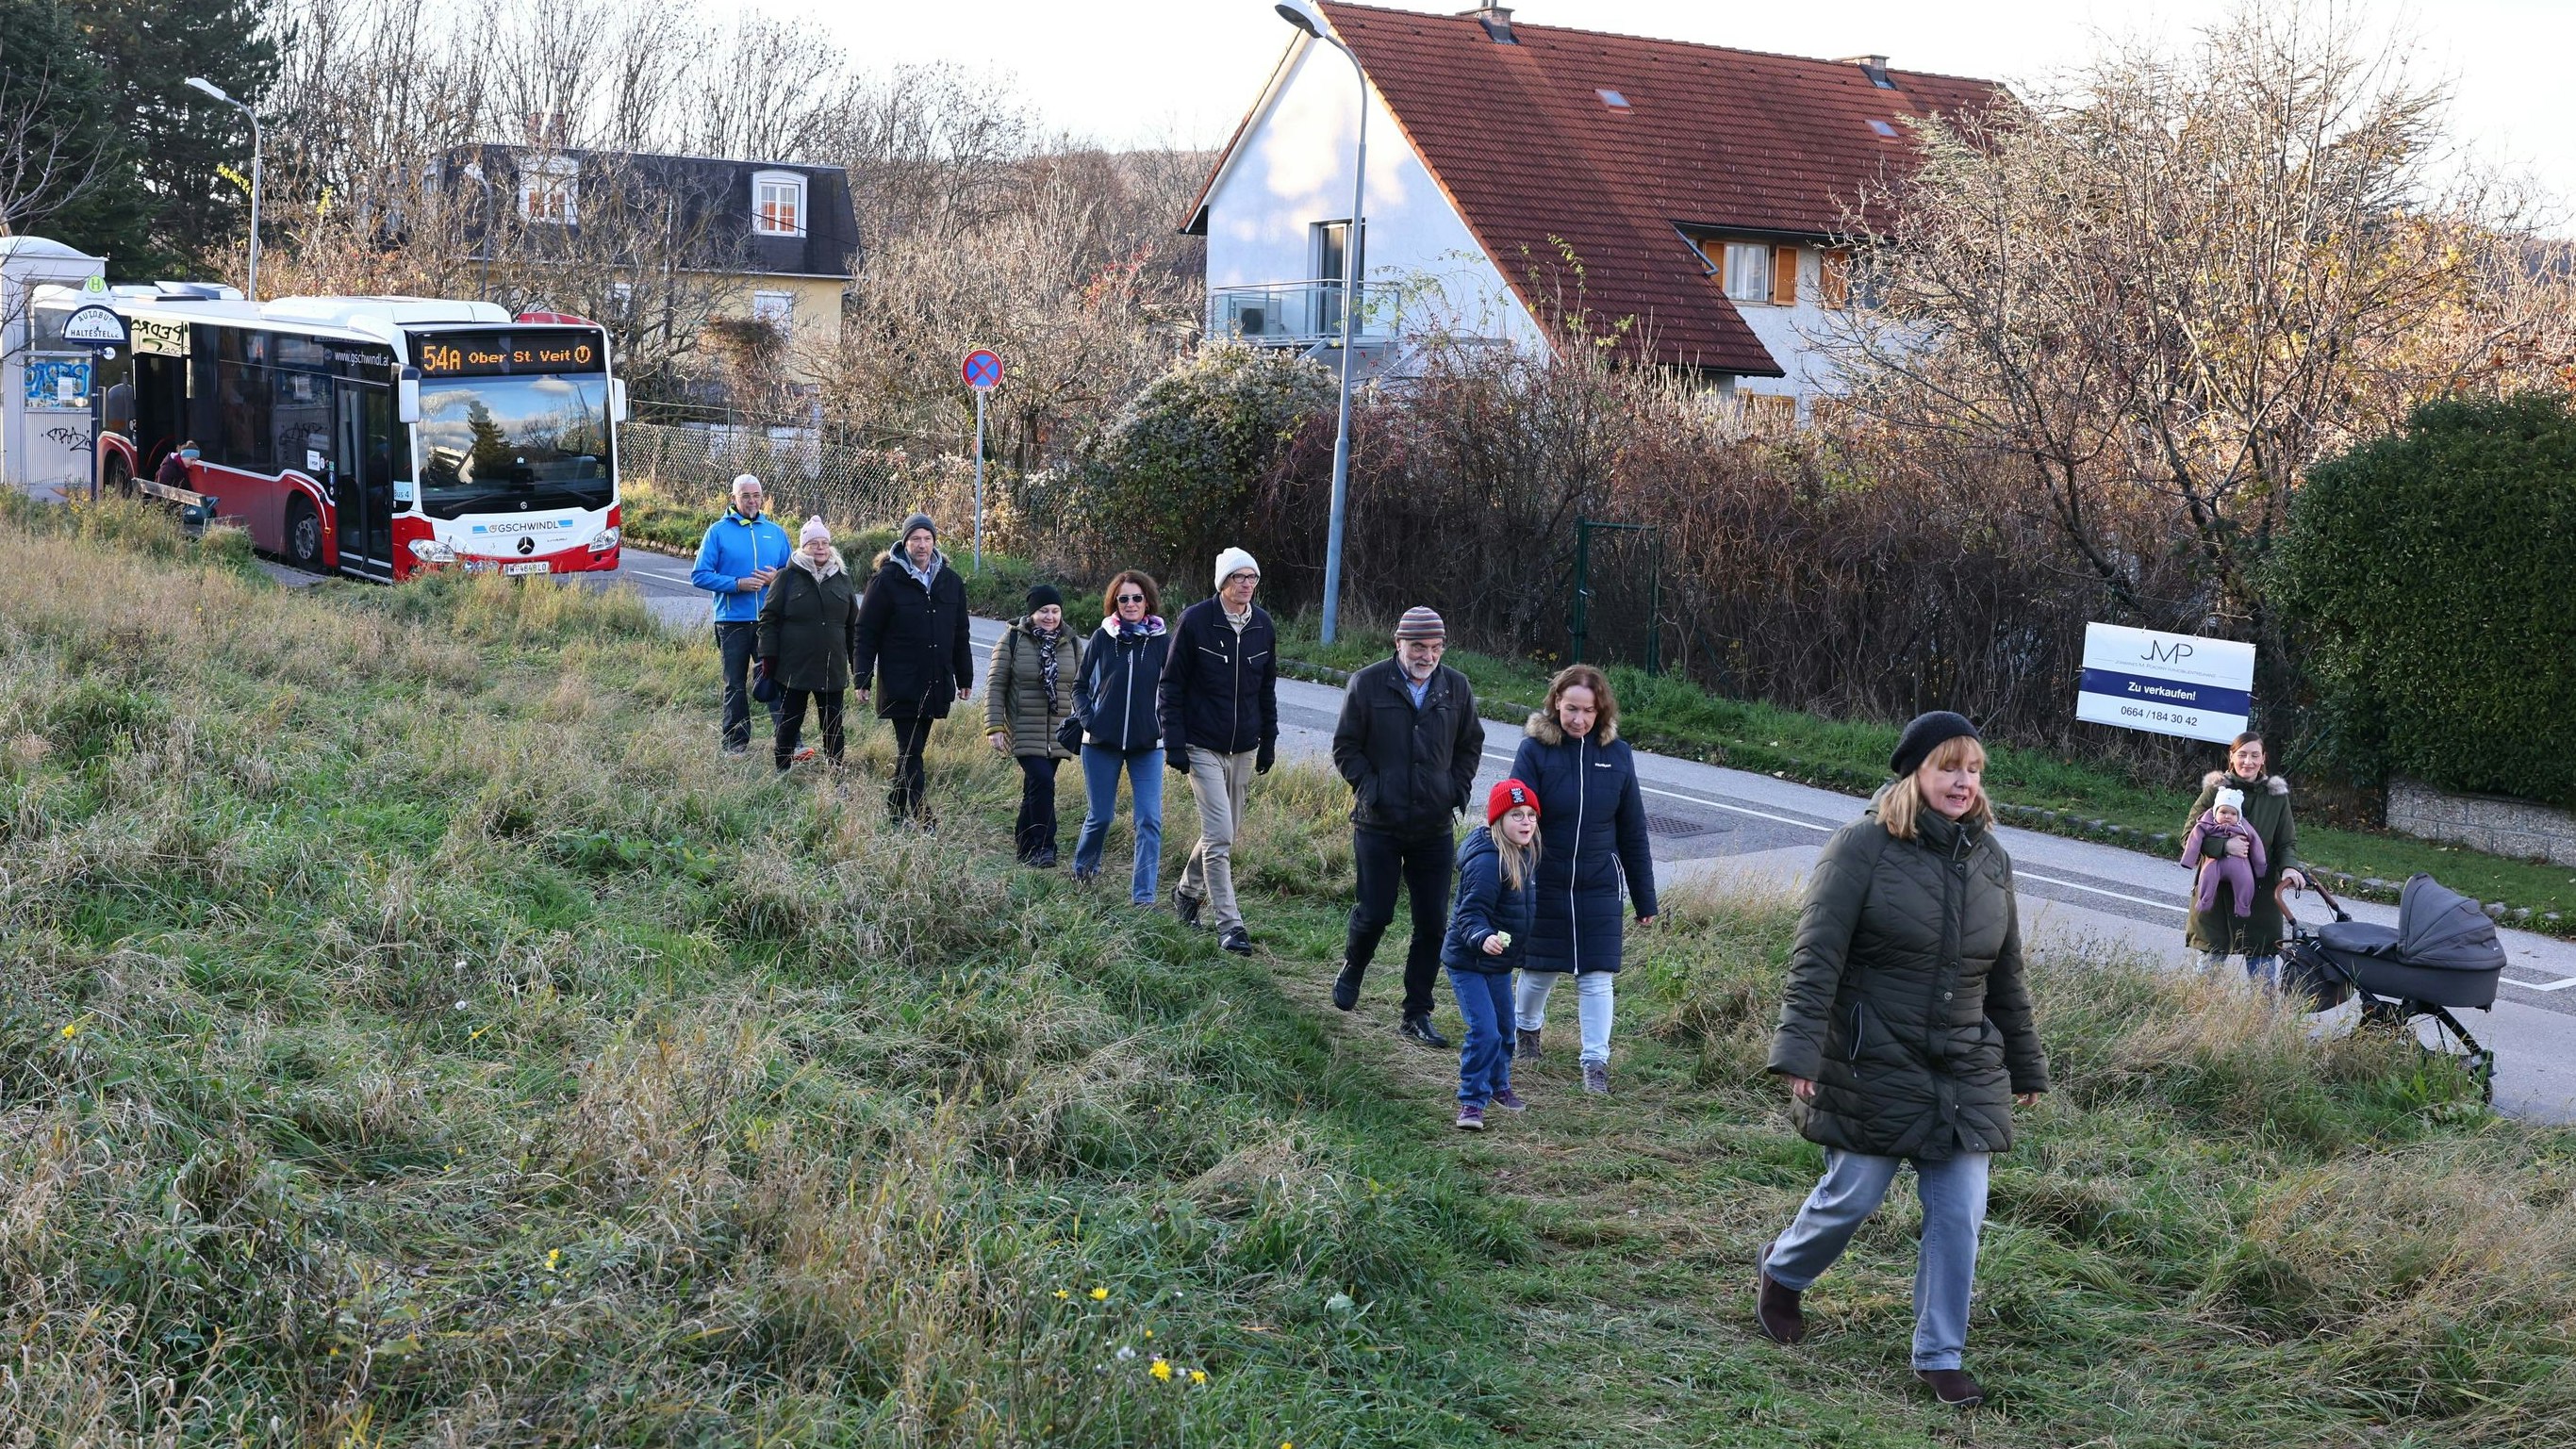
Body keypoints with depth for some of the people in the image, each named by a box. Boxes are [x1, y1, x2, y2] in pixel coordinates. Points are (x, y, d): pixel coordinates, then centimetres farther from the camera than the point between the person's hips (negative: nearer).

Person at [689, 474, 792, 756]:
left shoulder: (776, 532, 10)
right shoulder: (718, 531, 1)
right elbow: (699, 575, -3)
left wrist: (776, 577, -8)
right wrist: (737, 584, -15)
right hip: (732, 621, -1)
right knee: (735, 685, 8)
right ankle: (736, 742, 17)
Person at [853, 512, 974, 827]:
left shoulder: (950, 581, 8)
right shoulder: (887, 580, -7)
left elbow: (960, 634, 15)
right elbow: (866, 632, -6)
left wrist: (965, 677, 15)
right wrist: (862, 678, -10)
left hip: (936, 684, 5)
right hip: (900, 686, -5)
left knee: (914, 749, 11)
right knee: (910, 751, -7)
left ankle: (895, 808, 21)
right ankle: (924, 819, -10)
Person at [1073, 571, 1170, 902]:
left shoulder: (1162, 642, -1)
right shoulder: (1103, 638, 0)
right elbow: (1081, 686, 8)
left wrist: (1164, 725, -3)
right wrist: (1088, 720, -5)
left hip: (1148, 746, 0)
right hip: (1102, 742, 0)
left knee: (1149, 821, -8)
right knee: (1100, 816, 8)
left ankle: (1144, 896, -7)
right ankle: (1082, 868, 36)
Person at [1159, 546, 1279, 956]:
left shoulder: (1262, 625, 4)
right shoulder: (1195, 621, -10)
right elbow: (1172, 685, -6)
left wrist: (1268, 742, 15)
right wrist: (1174, 744, -11)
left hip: (1244, 749, 5)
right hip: (1204, 747, -5)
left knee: (1225, 834, 13)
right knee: (1220, 836, -11)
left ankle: (1188, 891, 37)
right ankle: (1229, 925, -9)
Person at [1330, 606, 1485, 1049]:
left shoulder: (1457, 688, 3)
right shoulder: (1368, 684, -5)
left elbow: (1471, 746, 17)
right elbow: (1345, 747, 1)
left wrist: (1457, 791, 4)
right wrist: (1369, 788, -10)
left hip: (1434, 828, 3)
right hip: (1378, 825, -3)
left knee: (1433, 924, 2)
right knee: (1375, 913, -1)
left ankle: (1416, 1015, 13)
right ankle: (1351, 970, 33)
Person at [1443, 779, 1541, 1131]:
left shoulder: (1525, 856, 4)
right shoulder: (1487, 861, -25)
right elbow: (1470, 914, -28)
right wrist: (1482, 938, -45)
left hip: (1499, 962, 9)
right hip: (1468, 962, -9)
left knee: (1504, 1029, 20)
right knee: (1484, 1031, -15)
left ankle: (1498, 1086, 40)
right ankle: (1471, 1101, -4)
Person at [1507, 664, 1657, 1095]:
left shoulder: (1616, 754, -2)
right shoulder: (1535, 750, -10)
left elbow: (1633, 831, 5)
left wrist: (1645, 899, 8)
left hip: (1599, 889, 1)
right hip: (1544, 884, -1)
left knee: (1597, 977, -1)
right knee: (1541, 969, 13)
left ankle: (1596, 1062, 8)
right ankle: (1527, 1027, 41)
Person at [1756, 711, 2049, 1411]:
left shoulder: (1990, 857, 7)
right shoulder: (1864, 846, -11)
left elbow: (2006, 976, 15)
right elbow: (1817, 956, -14)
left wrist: (2026, 1065, 18)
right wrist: (1801, 1050, -22)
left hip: (1965, 1070, 5)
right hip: (1873, 1064, -5)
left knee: (1959, 1214, 2)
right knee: (1853, 1195, 5)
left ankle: (1940, 1357, 14)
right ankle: (1780, 1274, 35)